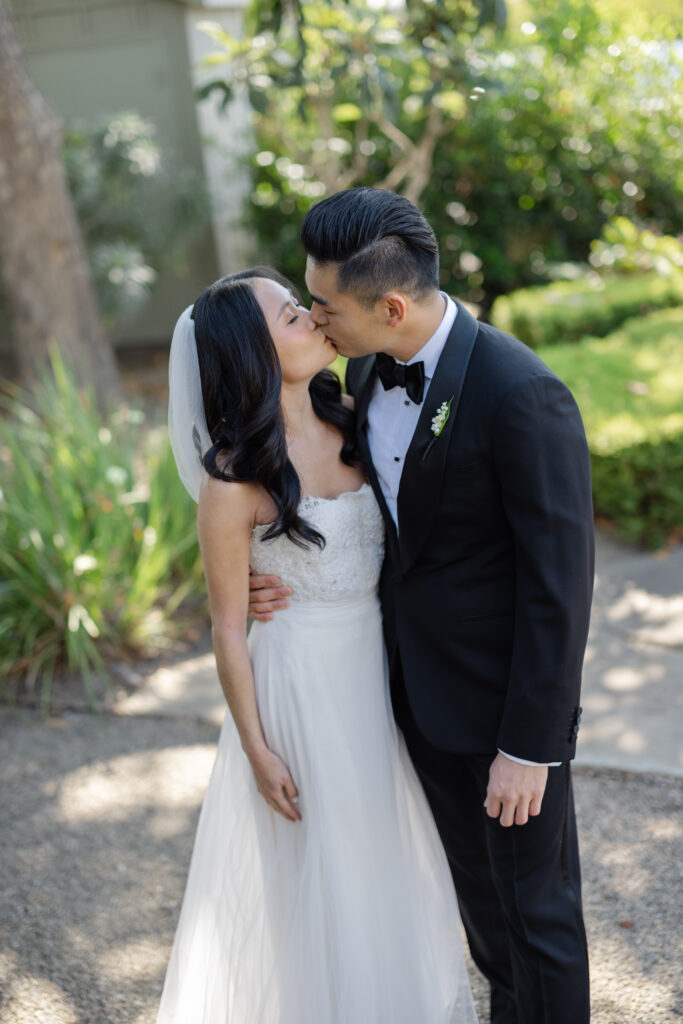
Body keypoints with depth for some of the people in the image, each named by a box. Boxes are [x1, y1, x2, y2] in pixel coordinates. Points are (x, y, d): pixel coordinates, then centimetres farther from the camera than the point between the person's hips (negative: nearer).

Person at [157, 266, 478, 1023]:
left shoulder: (352, 424, -2)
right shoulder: (235, 478, -19)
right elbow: (229, 627, -13)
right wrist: (257, 750, -10)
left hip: (378, 674, 6)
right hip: (299, 686, -6)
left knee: (386, 855, 23)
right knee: (314, 870, 12)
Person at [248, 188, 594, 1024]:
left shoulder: (524, 397, -26)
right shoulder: (368, 369, -2)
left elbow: (560, 583, -22)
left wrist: (530, 744, -18)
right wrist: (295, 573, -7)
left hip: (505, 698, -7)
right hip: (418, 684, 7)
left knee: (536, 903, 13)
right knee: (477, 885, 26)